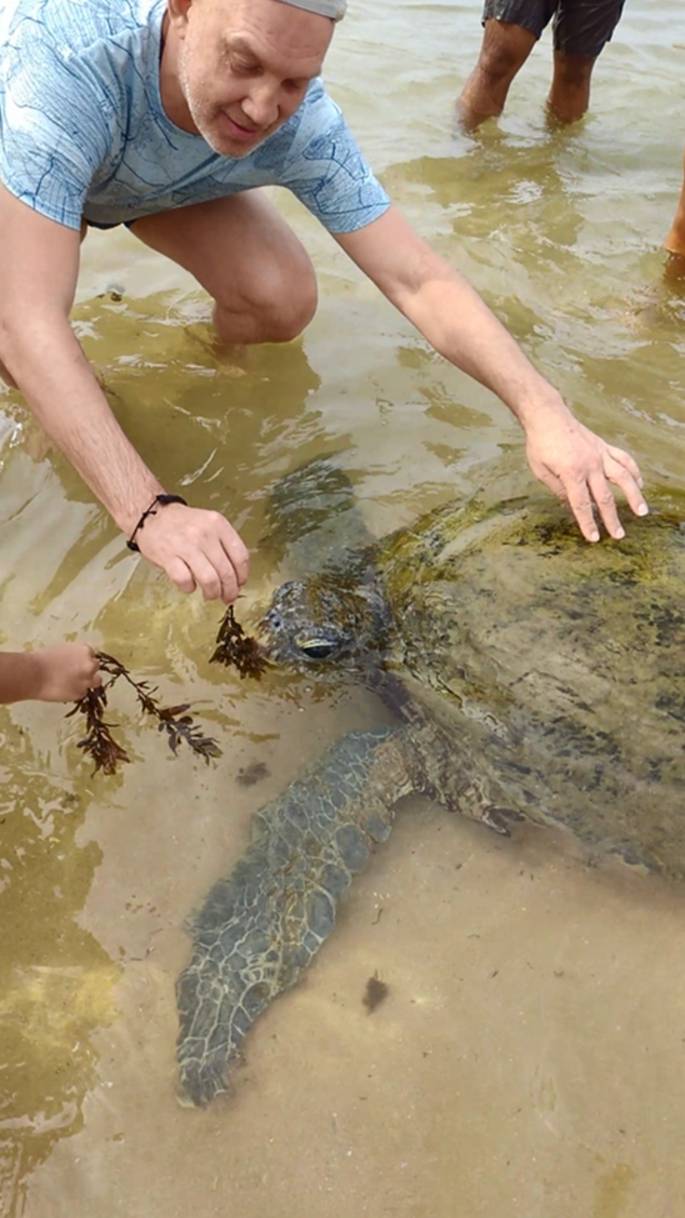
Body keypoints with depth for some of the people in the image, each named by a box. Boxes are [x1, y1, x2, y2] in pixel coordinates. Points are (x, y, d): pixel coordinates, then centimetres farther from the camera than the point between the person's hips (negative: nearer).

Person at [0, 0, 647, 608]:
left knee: (282, 301, -22)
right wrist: (150, 512, -58)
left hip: (169, 180, 2)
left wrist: (543, 411, -47)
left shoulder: (305, 129, -33)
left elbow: (419, 281, -32)